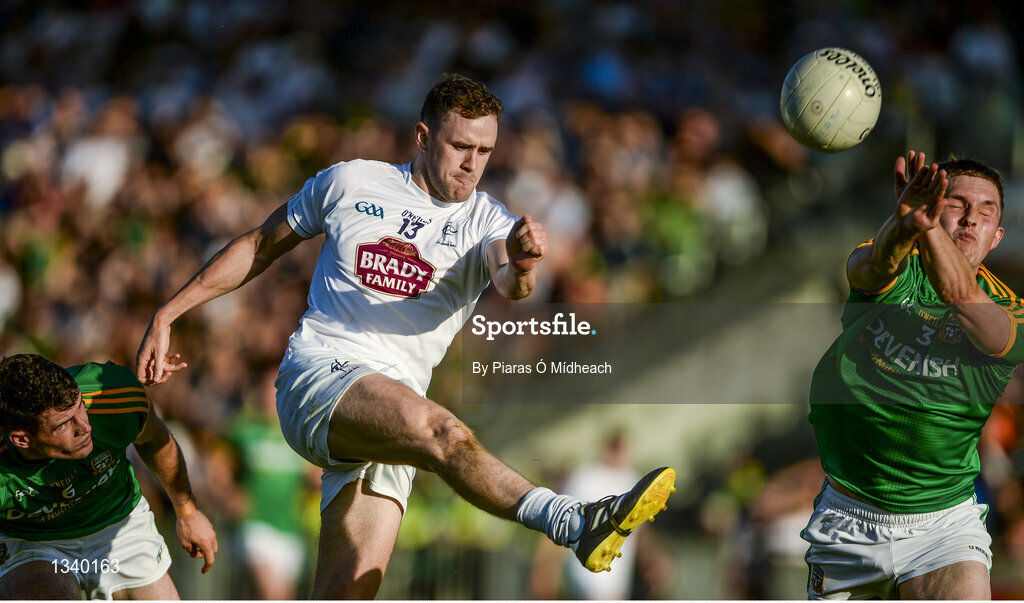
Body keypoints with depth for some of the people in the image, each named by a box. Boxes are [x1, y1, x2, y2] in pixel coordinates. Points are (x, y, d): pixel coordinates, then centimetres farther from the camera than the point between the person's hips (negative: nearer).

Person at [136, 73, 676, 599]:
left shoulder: (487, 223, 10)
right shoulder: (350, 183, 10)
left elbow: (509, 285, -13)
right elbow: (262, 245, 22)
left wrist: (521, 264, -38)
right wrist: (167, 314, 19)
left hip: (394, 409, 3)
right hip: (318, 373, -3)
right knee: (443, 432, -33)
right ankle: (572, 524, -53)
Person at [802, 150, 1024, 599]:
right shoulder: (897, 272, -3)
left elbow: (961, 295, -29)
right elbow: (871, 267, -28)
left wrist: (927, 227, -48)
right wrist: (904, 226, -53)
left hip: (944, 524, -1)